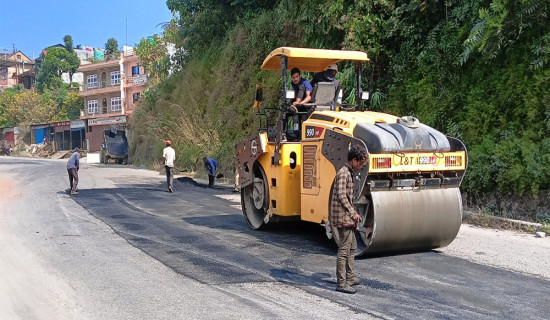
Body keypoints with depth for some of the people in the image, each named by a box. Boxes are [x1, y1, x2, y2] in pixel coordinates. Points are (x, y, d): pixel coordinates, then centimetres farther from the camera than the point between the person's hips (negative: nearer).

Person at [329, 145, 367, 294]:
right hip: (342, 218, -11)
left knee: (352, 247, 19)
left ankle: (350, 277, 30)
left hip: (347, 218, 11)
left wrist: (354, 213, 26)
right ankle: (341, 283, -2)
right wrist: (352, 213, -28)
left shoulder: (349, 173, 18)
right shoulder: (343, 174, -14)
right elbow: (341, 195, -25)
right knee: (344, 250, -7)